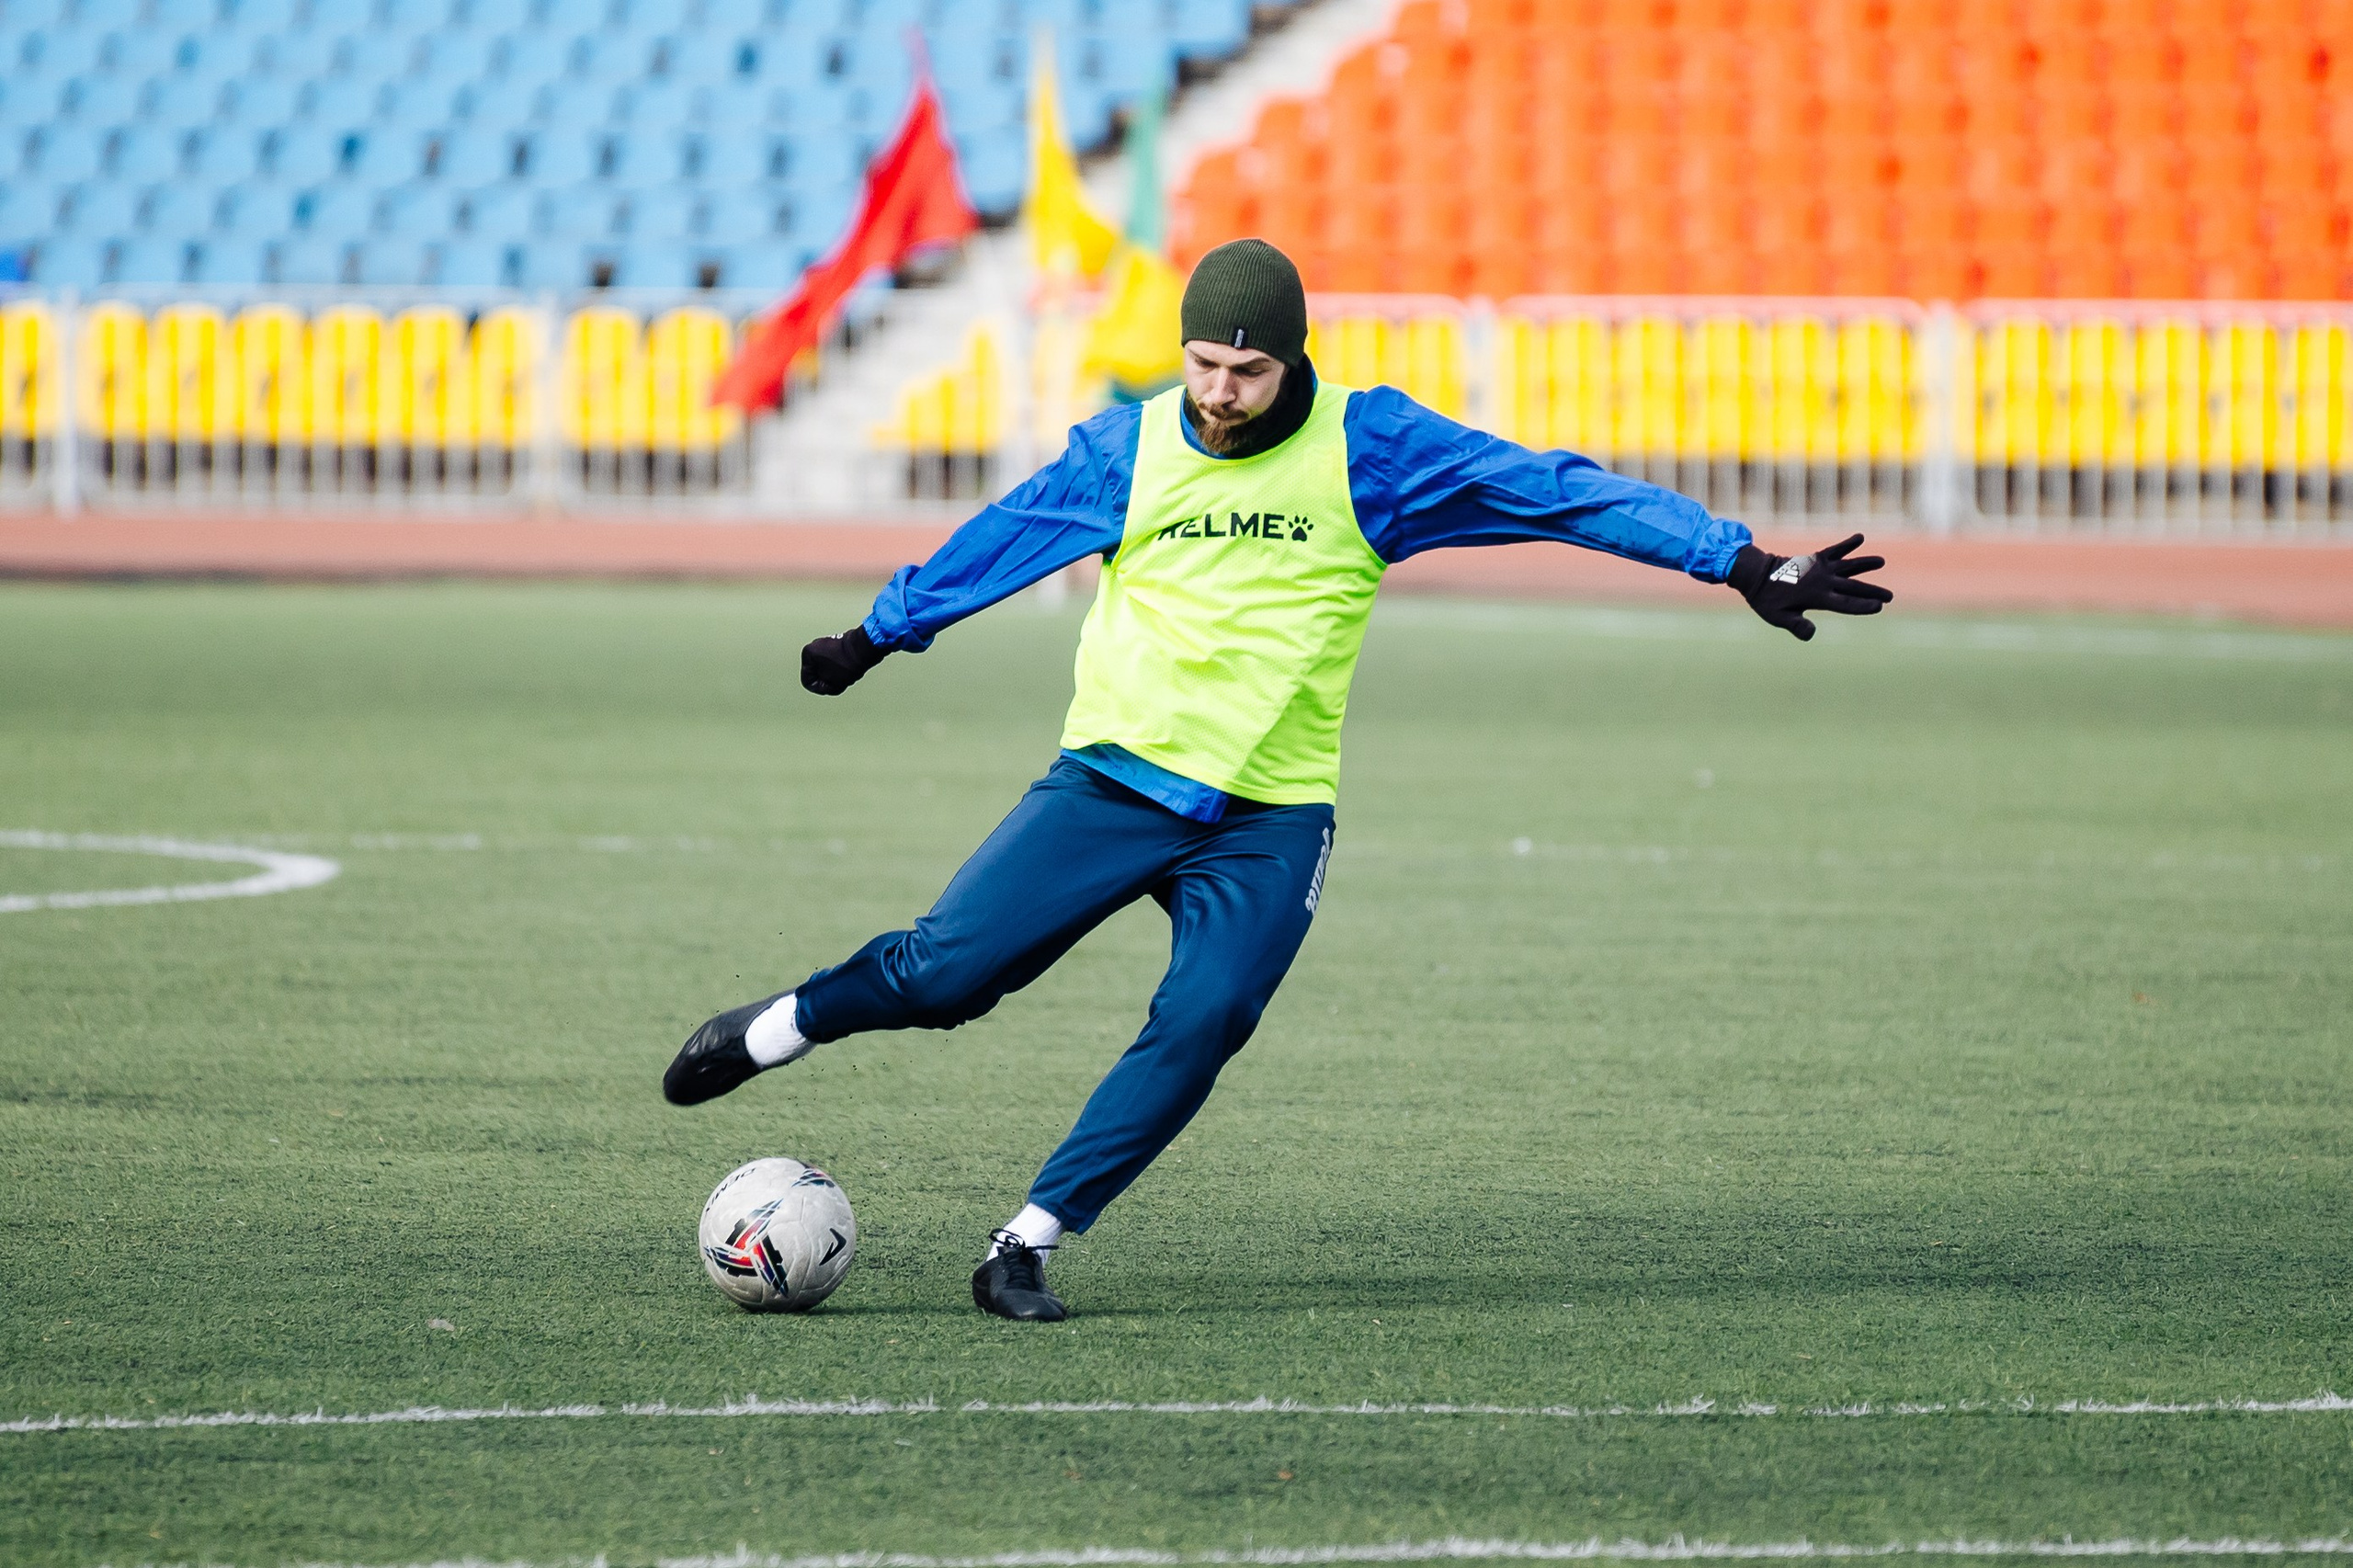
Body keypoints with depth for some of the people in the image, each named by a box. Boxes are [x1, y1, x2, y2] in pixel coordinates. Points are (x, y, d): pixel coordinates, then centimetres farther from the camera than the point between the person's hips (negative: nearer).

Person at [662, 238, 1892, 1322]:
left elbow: (1559, 492, -6)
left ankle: (1028, 1243, -9)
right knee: (946, 971, -11)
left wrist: (1741, 562, -10)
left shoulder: (1369, 450, -4)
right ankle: (775, 1029, 18)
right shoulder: (1124, 452, 2)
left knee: (1200, 1027, -20)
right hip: (1112, 782, 0)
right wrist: (876, 636, 30)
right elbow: (995, 542, 19)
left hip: (1269, 820, 0)